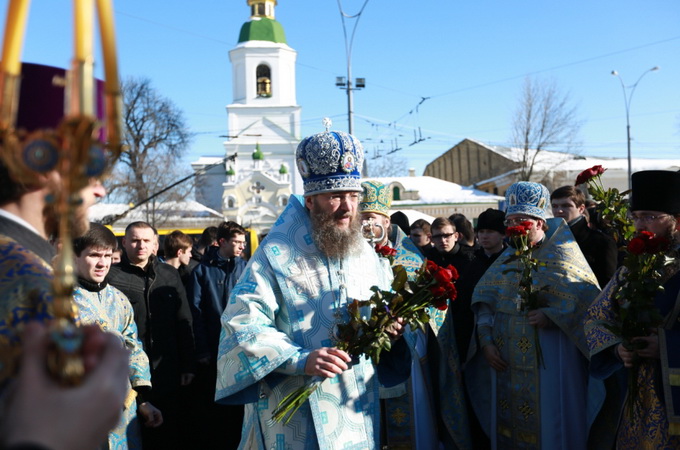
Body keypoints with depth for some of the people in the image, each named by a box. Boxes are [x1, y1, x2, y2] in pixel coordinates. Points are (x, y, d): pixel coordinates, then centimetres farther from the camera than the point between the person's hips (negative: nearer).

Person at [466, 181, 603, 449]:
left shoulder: (560, 255, -3)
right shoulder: (508, 257, 13)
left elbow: (585, 299, -13)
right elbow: (484, 300, 8)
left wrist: (551, 316, -24)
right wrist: (486, 341, -3)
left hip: (547, 364, -5)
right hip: (505, 362, 5)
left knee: (547, 427, 1)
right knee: (508, 425, 11)